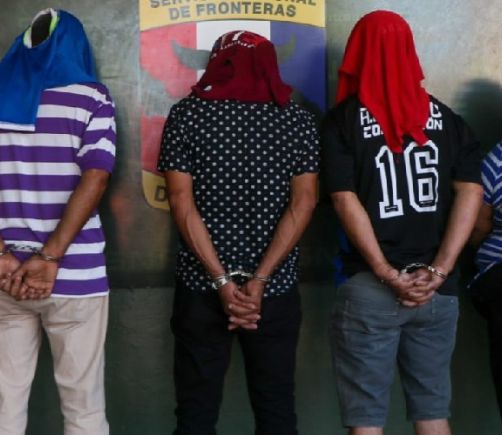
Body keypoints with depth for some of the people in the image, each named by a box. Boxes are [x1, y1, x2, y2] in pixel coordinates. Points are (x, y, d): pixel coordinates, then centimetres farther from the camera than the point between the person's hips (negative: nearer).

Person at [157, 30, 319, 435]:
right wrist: (259, 281, -10)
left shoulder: (186, 115, -1)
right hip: (276, 288, 1)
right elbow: (303, 203, -5)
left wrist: (222, 281, -11)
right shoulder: (298, 119, 3)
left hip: (201, 287, -1)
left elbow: (181, 202, -8)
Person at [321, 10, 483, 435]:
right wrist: (438, 271, -9)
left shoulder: (343, 120, -2)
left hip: (369, 286, -3)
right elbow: (470, 191, -2)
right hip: (438, 289, 4)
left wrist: (388, 274, -13)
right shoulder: (446, 118, 8)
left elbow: (346, 200, -11)